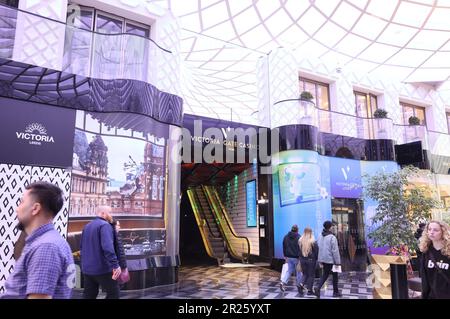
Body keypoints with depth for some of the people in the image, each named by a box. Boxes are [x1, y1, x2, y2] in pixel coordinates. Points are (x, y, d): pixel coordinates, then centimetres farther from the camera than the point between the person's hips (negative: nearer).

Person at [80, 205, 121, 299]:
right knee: (114, 293, 4)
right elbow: (108, 247, -27)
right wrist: (115, 265, -29)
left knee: (89, 295, 14)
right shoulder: (105, 225, -14)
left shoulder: (87, 226, 14)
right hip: (102, 268, -8)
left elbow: (82, 247, 22)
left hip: (87, 268, 8)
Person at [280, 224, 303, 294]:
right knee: (298, 271, 10)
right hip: (296, 257, -5)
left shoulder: (286, 237, 6)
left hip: (289, 257, 5)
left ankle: (283, 282, -2)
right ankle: (299, 285, 20)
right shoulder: (298, 237, -13)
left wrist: (285, 256, 20)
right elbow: (301, 248, -12)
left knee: (289, 270, 12)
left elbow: (284, 247, 12)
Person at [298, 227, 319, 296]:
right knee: (311, 275, 9)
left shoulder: (300, 241, -3)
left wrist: (300, 258, 12)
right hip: (311, 260, -4)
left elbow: (298, 251, 4)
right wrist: (316, 259, 4)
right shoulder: (313, 242, -14)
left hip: (302, 260, 4)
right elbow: (316, 251, -9)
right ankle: (310, 290, 12)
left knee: (305, 274, 18)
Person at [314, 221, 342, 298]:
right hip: (331, 260, -6)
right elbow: (335, 251, -17)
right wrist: (338, 262, -10)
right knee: (334, 275, 11)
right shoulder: (332, 237, -18)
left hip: (323, 259, 6)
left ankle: (318, 288, -6)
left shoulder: (320, 237, 4)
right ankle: (335, 292, 23)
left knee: (325, 274, 13)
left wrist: (320, 260, 15)